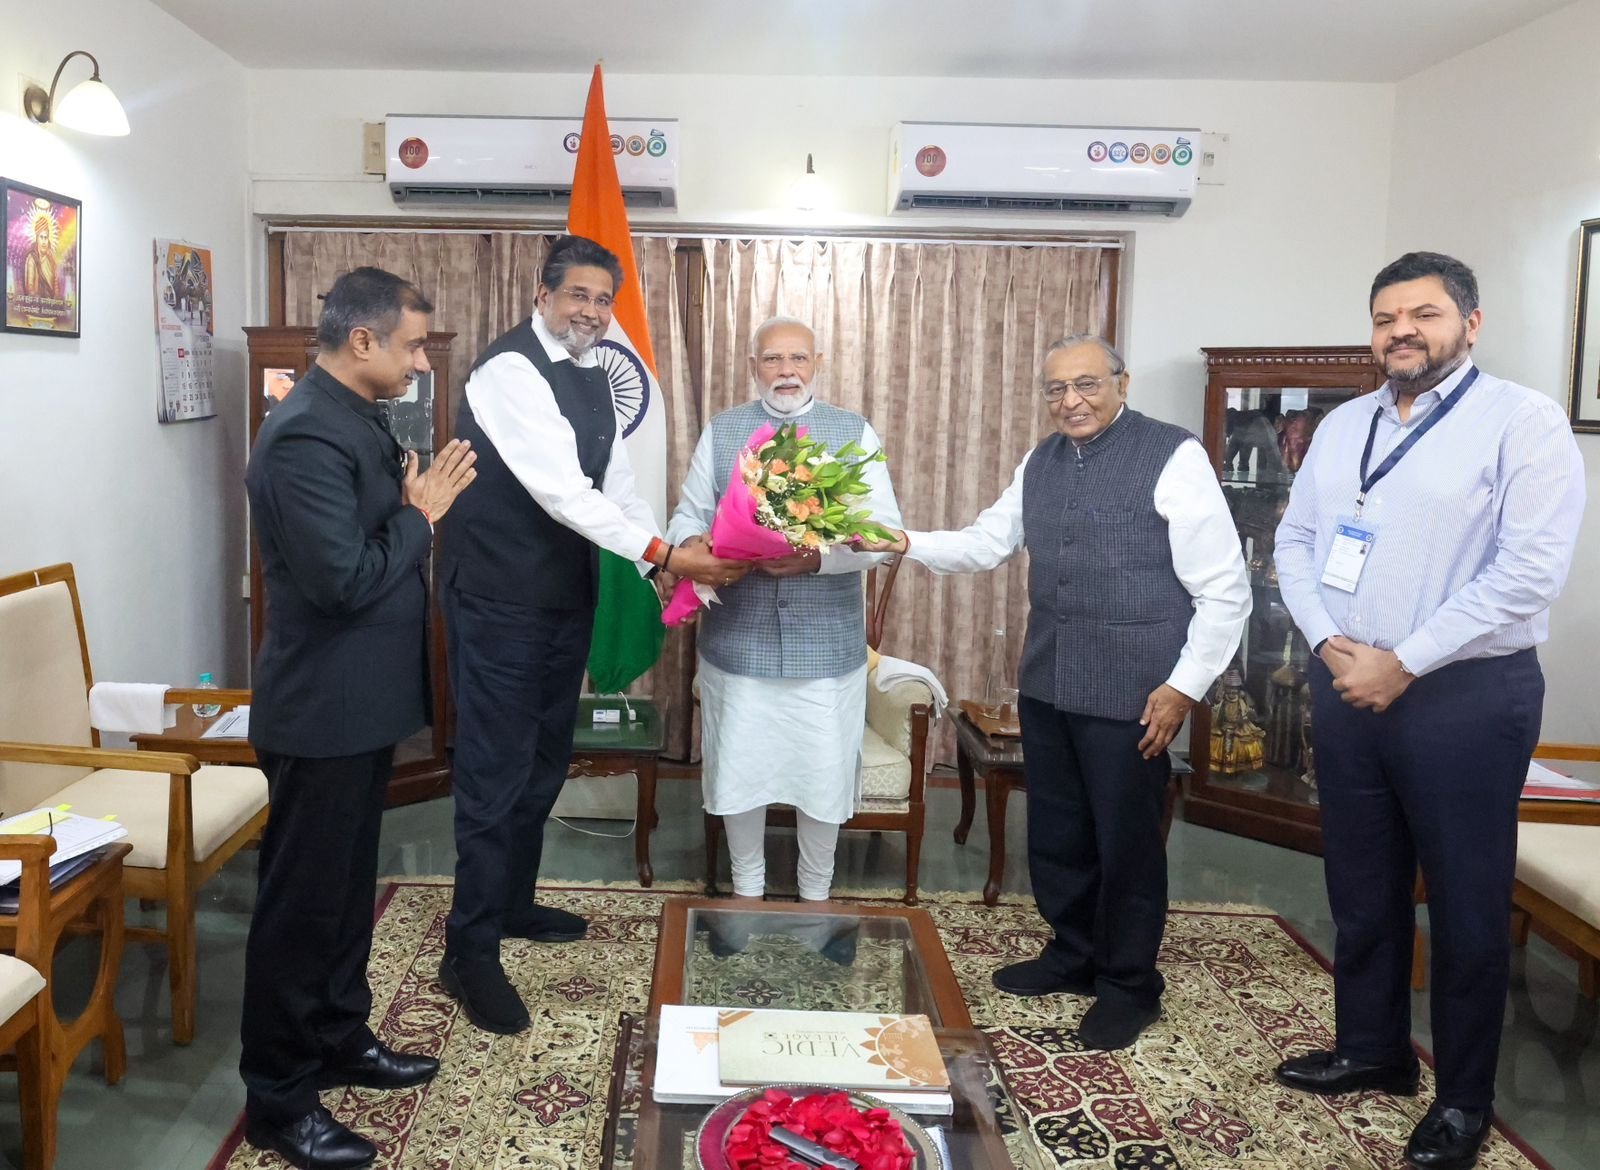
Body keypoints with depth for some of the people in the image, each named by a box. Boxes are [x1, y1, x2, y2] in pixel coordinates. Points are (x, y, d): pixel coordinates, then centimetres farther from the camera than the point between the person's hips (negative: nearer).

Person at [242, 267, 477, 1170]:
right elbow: (345, 579, -27)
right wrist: (422, 515, -16)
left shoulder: (358, 418, 9)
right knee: (302, 900, 3)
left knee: (348, 885, 21)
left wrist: (420, 506, 3)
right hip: (323, 711, -10)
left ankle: (341, 1039, 37)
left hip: (362, 703, 10)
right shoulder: (307, 434, -22)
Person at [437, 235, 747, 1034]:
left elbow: (615, 483, 9)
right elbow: (560, 489, -26)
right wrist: (664, 555, -30)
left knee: (543, 762, 17)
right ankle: (469, 952, 8)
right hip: (499, 599, -8)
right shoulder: (509, 370, -17)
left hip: (565, 597, 9)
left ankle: (512, 904, 34)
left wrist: (676, 559, -5)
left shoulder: (592, 378, 11)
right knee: (496, 771, -4)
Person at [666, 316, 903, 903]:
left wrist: (818, 557, -22)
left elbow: (885, 530, -5)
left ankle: (815, 894, 28)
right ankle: (746, 887, 30)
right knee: (738, 766, 9)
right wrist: (693, 545, -18)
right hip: (737, 636, 1)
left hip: (826, 640, -1)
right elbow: (688, 515, 6)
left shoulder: (855, 433, 3)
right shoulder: (721, 431, 7)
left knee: (823, 771, 7)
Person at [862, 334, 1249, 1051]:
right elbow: (986, 543, 15)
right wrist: (911, 544, -2)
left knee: (1125, 841, 7)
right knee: (1054, 832, 17)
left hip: (1130, 694, -6)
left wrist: (1186, 685, -14)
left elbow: (1224, 590, -12)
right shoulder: (1041, 463, 10)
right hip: (1047, 685, 7)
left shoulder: (1173, 456, -12)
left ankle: (1129, 985, 27)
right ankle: (1072, 956, 39)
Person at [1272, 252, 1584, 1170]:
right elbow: (1296, 543, 11)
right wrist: (1330, 642, -6)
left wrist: (1403, 663, -17)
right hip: (1346, 686, 6)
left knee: (1467, 903, 7)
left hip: (1466, 693, -5)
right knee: (1362, 888, 16)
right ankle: (1373, 1051, 35)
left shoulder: (1523, 421, -9)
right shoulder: (1342, 427, 10)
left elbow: (1531, 570, -17)